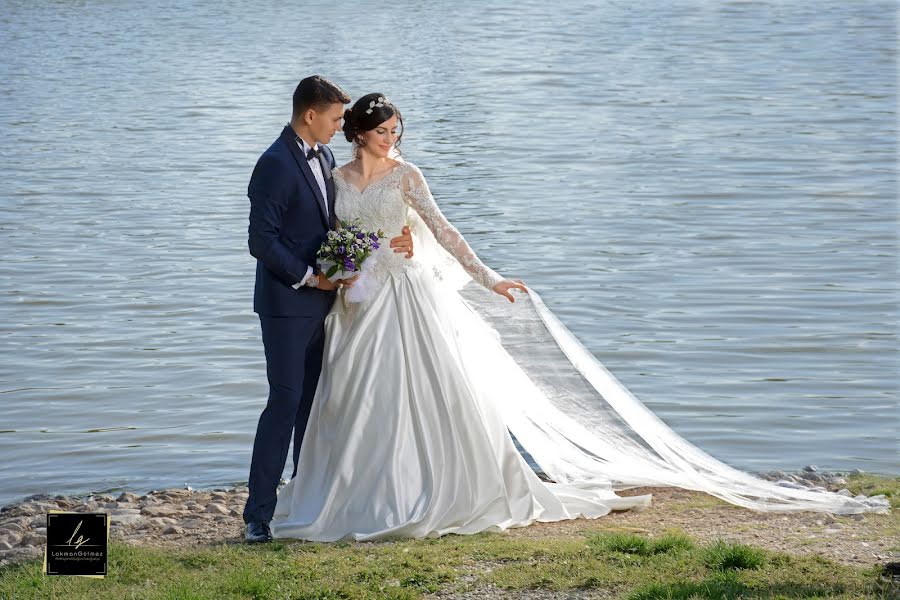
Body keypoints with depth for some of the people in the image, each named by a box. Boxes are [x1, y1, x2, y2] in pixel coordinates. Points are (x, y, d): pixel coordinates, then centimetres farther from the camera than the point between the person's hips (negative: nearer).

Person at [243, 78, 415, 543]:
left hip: (319, 300, 8)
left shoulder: (323, 156, 11)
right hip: (287, 303, -8)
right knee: (285, 401, -8)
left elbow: (335, 223, 16)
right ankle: (258, 513, -4)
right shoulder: (276, 164, -16)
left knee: (314, 401, 12)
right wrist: (309, 277, -18)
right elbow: (261, 240, -19)